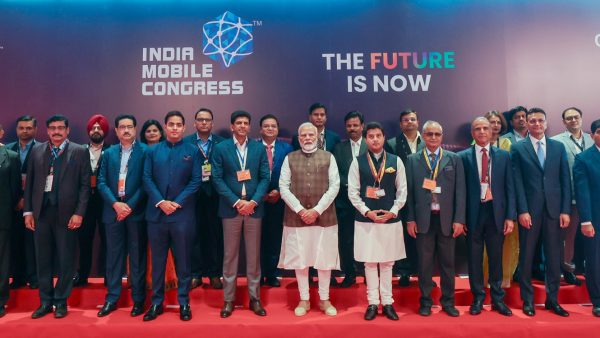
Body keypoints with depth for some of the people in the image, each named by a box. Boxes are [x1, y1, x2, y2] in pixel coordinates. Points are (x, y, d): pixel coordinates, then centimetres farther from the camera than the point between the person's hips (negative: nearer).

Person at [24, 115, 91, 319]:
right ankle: (46, 301, 23)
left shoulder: (80, 152, 0)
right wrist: (28, 211, 5)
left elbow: (85, 185, -3)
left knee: (66, 260, 5)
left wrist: (79, 212, -10)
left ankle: (61, 302, 19)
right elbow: (29, 183, 11)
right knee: (43, 259, 10)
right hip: (41, 211, 3)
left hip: (67, 212, -3)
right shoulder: (36, 151, 10)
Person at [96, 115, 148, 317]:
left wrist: (130, 205, -13)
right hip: (113, 210, 4)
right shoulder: (109, 153, 12)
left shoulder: (145, 151, -1)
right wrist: (115, 204, -9)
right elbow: (101, 182, 5)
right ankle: (112, 298, 19)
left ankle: (138, 299, 13)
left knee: (137, 256, 4)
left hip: (136, 210, -3)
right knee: (113, 256, 9)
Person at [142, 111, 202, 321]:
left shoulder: (193, 151, 5)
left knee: (183, 260, 5)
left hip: (183, 214, -2)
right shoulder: (152, 151, 10)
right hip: (156, 213, 2)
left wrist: (177, 203, -11)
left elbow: (196, 181, -2)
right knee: (157, 260, 9)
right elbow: (147, 179, 2)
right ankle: (156, 302, 20)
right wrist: (161, 202, -11)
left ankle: (184, 303, 16)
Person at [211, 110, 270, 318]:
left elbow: (265, 178, 2)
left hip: (254, 207, 2)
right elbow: (217, 179, -4)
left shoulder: (259, 148, 6)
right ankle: (228, 299, 17)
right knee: (230, 255, 6)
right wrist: (236, 202, -12)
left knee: (254, 255, 8)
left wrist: (253, 201, -11)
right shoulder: (220, 148, 1)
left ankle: (255, 298, 20)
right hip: (231, 208, -1)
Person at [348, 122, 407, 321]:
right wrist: (367, 212, -11)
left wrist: (393, 211, -7)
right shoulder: (358, 162, 0)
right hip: (365, 219, -1)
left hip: (391, 219, 1)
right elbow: (352, 192, -1)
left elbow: (402, 190, 4)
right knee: (370, 262, 6)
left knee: (387, 262, 9)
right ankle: (373, 303, 17)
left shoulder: (396, 161, 3)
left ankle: (387, 303, 20)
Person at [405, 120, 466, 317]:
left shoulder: (454, 159, 6)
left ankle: (448, 302, 23)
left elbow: (460, 191, 2)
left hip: (447, 219, 1)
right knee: (424, 262, 7)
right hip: (423, 219, 0)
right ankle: (425, 302, 20)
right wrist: (410, 219, -2)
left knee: (447, 262, 9)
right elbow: (409, 191, 3)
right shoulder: (412, 160, 5)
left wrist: (459, 219, -5)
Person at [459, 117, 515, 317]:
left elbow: (509, 187, 5)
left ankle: (498, 299, 24)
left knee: (496, 257, 10)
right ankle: (478, 298, 21)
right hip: (473, 213, -1)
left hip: (496, 212, 1)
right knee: (474, 258, 7)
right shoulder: (463, 157, 1)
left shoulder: (503, 156, 7)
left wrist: (510, 216, -2)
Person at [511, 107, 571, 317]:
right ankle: (527, 300, 18)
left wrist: (566, 210, -1)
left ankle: (552, 299, 22)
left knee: (554, 257, 7)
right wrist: (522, 210, -10)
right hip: (530, 211, -2)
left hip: (554, 210, 2)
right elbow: (517, 182, -4)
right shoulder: (517, 148, 2)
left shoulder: (558, 147, 10)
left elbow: (565, 180, 6)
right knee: (527, 256, 6)